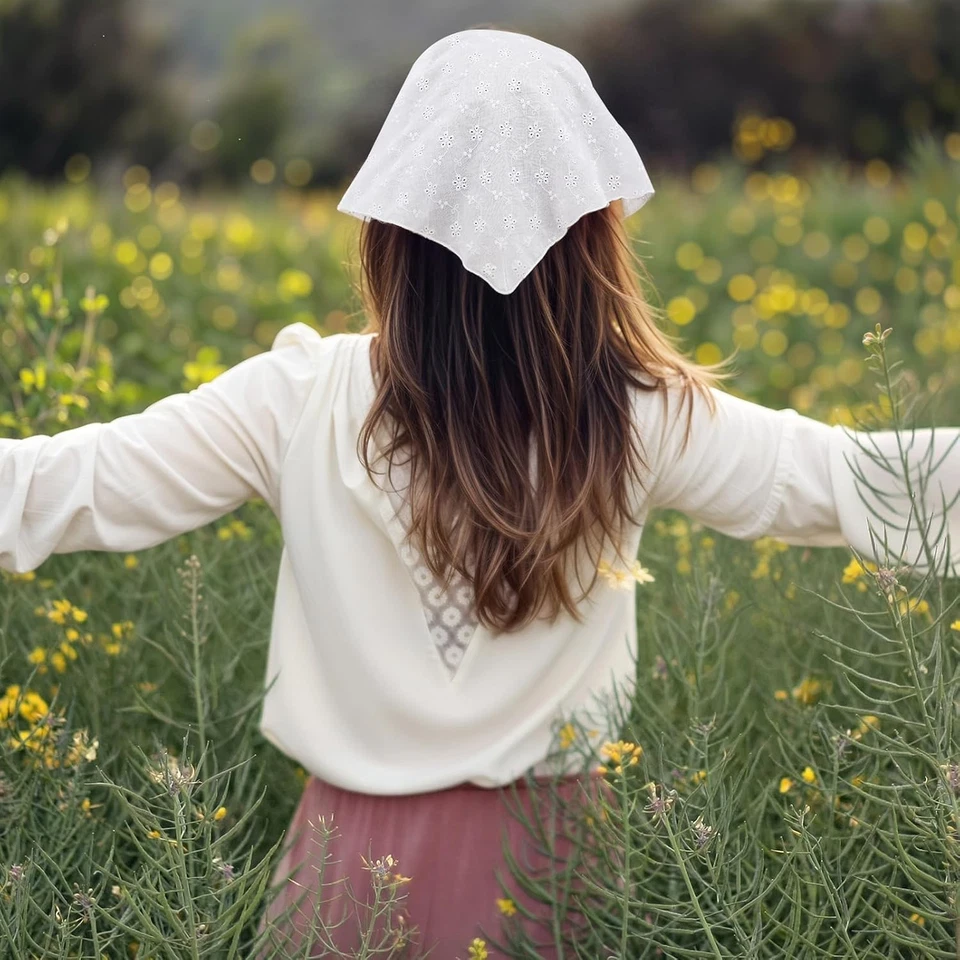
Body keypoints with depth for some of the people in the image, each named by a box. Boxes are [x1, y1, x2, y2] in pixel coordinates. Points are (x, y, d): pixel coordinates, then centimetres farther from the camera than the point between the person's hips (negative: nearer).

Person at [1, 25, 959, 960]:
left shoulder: (305, 401, -14)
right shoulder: (641, 420, -12)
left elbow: (78, 483, -10)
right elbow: (836, 476, -3)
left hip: (365, 851, -1)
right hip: (552, 852, 1)